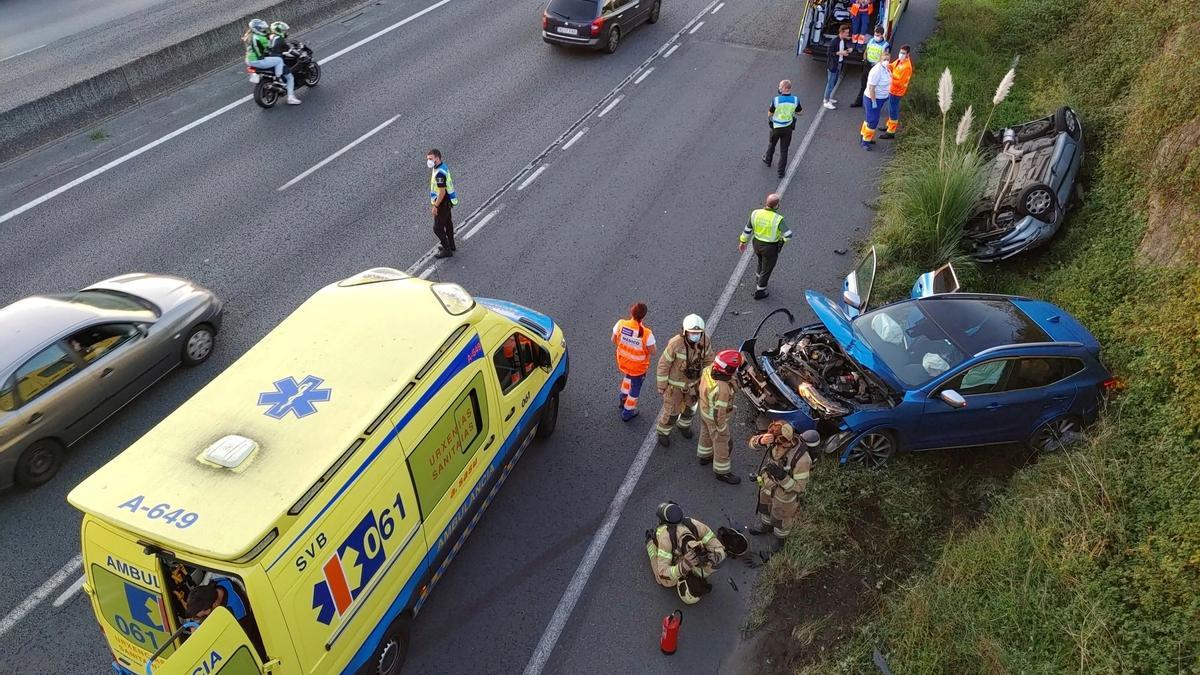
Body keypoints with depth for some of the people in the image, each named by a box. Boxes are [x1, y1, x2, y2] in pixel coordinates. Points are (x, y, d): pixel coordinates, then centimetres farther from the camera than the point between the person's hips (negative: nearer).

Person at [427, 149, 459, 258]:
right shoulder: (443, 166, 2)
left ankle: (447, 250, 10)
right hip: (448, 201, 10)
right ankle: (451, 245, 39)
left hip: (443, 203, -10)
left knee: (438, 228, 0)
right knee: (448, 223, 23)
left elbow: (442, 192, -28)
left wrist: (435, 206, -19)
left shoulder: (439, 173, -29)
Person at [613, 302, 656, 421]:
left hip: (622, 362, 4)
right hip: (638, 367, -4)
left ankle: (624, 398, 55)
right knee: (635, 388, 24)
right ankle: (627, 412, 43)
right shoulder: (647, 333, -34)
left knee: (628, 376, 38)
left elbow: (614, 340, -8)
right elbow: (652, 352, -21)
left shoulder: (621, 324, -24)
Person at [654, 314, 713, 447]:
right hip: (675, 382, -4)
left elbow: (708, 358, -3)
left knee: (690, 406, 26)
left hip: (693, 381, 5)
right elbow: (663, 364, -22)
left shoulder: (704, 340, -23)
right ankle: (663, 432, 42)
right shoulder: (676, 343, -36)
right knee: (672, 410, 12)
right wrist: (661, 386, -12)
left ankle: (683, 424, 57)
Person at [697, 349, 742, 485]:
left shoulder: (708, 370, -20)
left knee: (706, 434, 32)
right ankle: (722, 472, 35)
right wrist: (721, 428, -14)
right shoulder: (722, 389, -42)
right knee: (722, 445, 15)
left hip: (704, 409, 8)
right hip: (715, 418, -8)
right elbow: (719, 412, -30)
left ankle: (704, 456, 57)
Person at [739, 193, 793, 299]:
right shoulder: (778, 219, -28)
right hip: (770, 248, -5)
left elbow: (747, 229, -3)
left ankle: (759, 282, 54)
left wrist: (742, 241, 11)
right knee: (767, 269, 17)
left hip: (757, 244, 5)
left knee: (761, 262, 34)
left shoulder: (756, 213, -14)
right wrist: (782, 239, -7)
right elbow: (788, 235, -30)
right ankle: (759, 292, 33)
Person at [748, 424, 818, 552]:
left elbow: (799, 487, -29)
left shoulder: (801, 459, -42)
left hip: (786, 491, -5)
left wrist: (782, 477, -44)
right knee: (765, 505, 33)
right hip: (768, 482, 5)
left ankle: (780, 538, 57)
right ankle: (766, 526, 64)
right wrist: (761, 441, -37)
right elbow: (753, 442, -13)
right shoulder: (776, 438, -28)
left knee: (780, 517, 25)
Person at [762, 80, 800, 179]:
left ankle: (768, 160, 51)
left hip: (776, 127, -1)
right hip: (788, 128, 2)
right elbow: (799, 112, 1)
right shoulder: (795, 100, -15)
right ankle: (781, 171, 18)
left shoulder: (776, 99, -24)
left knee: (771, 144, 27)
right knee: (784, 150, 14)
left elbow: (770, 113, -10)